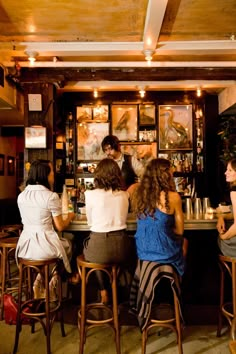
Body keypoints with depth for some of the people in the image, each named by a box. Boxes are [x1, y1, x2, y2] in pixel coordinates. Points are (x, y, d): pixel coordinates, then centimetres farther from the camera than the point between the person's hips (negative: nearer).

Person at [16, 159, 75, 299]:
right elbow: (60, 227, -9)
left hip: (25, 246, 6)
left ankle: (40, 282, 27)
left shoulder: (21, 195, 4)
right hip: (45, 247, -6)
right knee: (68, 245, 27)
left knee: (62, 244, 33)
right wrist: (70, 217, 12)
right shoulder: (51, 196, -15)